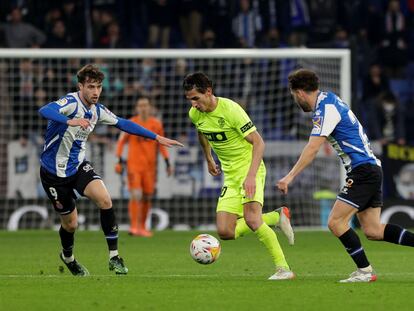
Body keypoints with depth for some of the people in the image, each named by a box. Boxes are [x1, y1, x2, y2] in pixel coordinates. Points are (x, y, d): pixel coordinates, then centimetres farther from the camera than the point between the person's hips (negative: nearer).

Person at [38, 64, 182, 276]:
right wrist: (70, 121, -61)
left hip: (78, 166, 5)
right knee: (70, 223, 5)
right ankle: (67, 257, 39)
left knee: (105, 200, -20)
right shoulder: (71, 102, -23)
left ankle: (113, 256, -12)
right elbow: (45, 111, -43)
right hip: (54, 171, -5)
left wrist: (157, 137, 12)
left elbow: (123, 124, 13)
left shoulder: (97, 110, 0)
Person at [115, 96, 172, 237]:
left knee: (147, 197, 5)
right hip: (134, 164, -3)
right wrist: (120, 160, -2)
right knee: (136, 195, -14)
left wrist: (167, 163, 11)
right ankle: (134, 226, -15)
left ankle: (142, 227, 17)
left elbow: (161, 145, 15)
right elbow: (121, 141, 5)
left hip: (150, 166, 3)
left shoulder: (156, 124, 6)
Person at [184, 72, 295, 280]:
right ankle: (277, 217, 15)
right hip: (230, 176, 7)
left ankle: (283, 269, -18)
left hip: (250, 169, -7)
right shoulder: (195, 114, -1)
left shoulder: (230, 109, -21)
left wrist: (251, 176, -32)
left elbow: (258, 142, -23)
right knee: (225, 232, -5)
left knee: (251, 219, -28)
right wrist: (209, 159, 30)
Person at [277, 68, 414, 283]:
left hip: (363, 171, -10)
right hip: (371, 169, 10)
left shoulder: (326, 109, -15)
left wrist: (291, 176, -24)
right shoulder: (328, 100, 14)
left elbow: (312, 148, -23)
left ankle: (365, 271, -6)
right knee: (373, 231, 6)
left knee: (336, 222, -10)